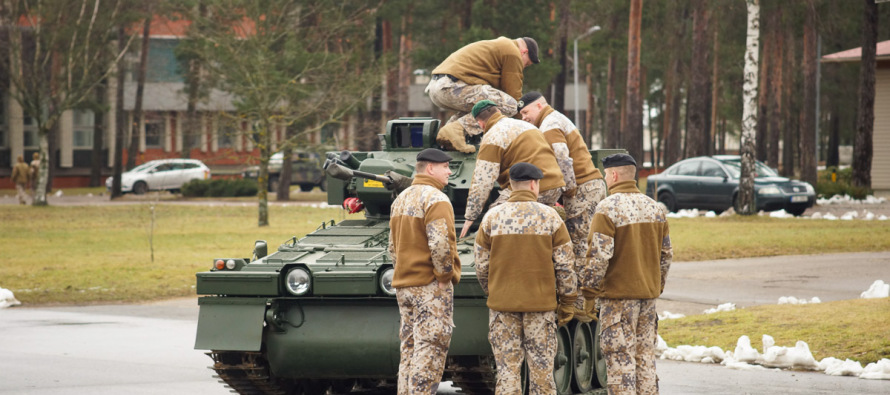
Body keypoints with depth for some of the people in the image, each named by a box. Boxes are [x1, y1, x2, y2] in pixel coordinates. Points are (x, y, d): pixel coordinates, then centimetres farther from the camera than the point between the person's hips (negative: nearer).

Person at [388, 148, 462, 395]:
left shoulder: (401, 199, 17)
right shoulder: (435, 199, -13)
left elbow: (393, 247, 21)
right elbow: (440, 244, -24)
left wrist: (403, 274, 17)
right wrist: (445, 275, -14)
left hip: (404, 284, 9)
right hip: (431, 286, -9)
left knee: (409, 348, 13)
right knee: (430, 349, -8)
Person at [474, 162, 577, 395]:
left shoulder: (492, 218, 2)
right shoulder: (550, 217, -2)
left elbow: (481, 266, 5)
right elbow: (564, 267, -2)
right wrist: (566, 305, 6)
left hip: (502, 305, 1)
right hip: (541, 305, -1)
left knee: (507, 369, 3)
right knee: (541, 369, 4)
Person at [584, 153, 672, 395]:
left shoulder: (608, 208, -14)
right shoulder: (655, 208, 9)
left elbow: (599, 255, -19)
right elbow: (666, 254, 13)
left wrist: (591, 288, -9)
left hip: (618, 293, -7)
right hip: (649, 293, 7)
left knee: (620, 357, -3)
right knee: (645, 355, 13)